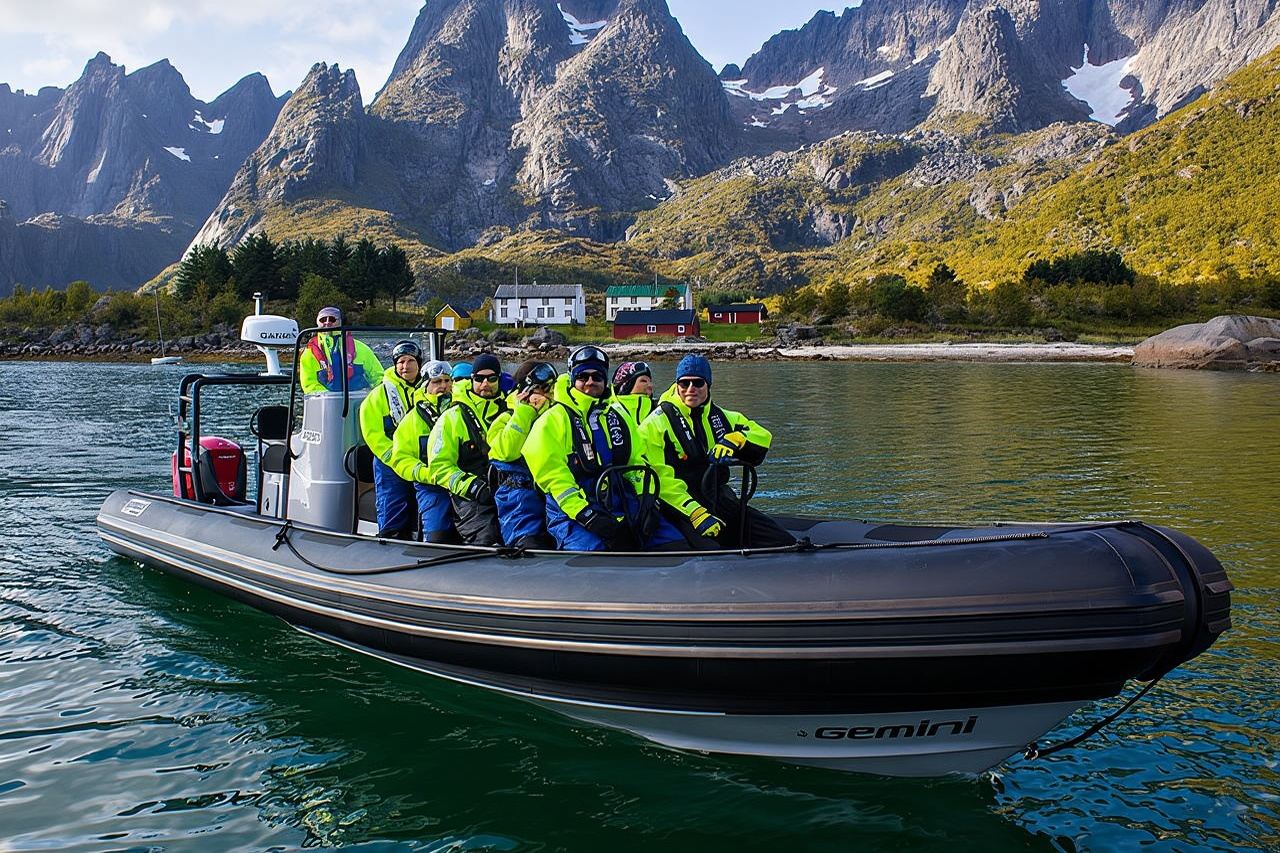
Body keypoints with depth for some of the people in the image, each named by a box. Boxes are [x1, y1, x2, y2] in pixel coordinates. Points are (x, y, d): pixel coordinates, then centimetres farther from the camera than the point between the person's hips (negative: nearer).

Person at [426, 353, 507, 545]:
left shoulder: (507, 412, 20)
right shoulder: (452, 417, 8)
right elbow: (439, 466, 2)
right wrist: (472, 486, -12)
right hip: (471, 499, -3)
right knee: (488, 539, -28)